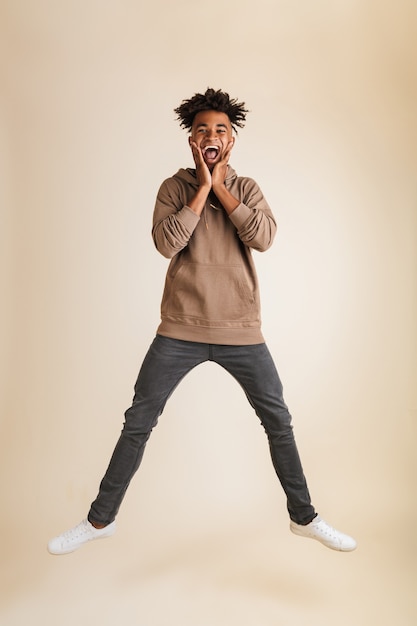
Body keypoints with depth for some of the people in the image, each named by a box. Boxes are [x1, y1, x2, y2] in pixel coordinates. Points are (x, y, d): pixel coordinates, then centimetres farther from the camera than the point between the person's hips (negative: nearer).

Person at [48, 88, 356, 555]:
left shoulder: (247, 189, 7)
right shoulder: (174, 187, 3)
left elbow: (263, 239, -12)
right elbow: (166, 243, -14)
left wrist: (220, 187, -10)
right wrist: (202, 186, -12)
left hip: (241, 331, 1)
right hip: (180, 330, -1)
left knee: (279, 421, 8)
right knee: (137, 423, 4)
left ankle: (304, 517, 30)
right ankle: (100, 519, 24)